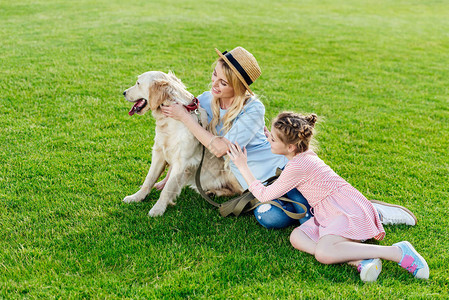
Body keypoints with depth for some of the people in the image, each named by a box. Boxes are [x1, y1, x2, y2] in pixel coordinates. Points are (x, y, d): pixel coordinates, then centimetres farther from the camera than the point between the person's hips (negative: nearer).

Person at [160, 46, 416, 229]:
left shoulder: (253, 110, -18)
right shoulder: (206, 101, -1)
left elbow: (220, 148, -20)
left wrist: (184, 117, -16)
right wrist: (170, 176, 11)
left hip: (279, 167, -4)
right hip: (256, 183, 4)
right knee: (270, 218, -28)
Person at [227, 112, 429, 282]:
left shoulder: (298, 166, -17)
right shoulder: (304, 154, 11)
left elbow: (264, 195, -9)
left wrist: (243, 167, 0)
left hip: (349, 211, -9)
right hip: (331, 213, 10)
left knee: (323, 253, -32)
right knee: (296, 237, -12)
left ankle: (398, 252, -24)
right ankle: (360, 261, -25)